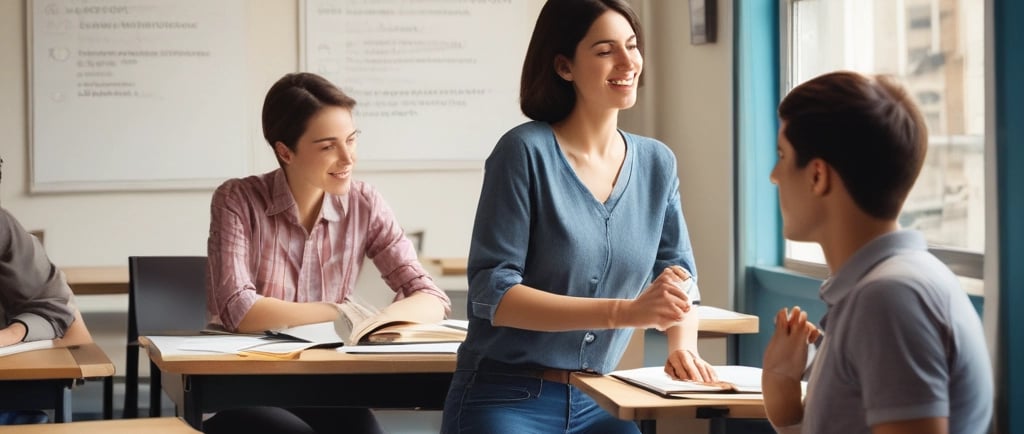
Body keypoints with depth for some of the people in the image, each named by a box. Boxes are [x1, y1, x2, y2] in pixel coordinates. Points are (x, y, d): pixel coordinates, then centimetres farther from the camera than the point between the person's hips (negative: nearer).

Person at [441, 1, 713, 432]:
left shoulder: (656, 163, 5)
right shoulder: (526, 151, -12)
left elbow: (679, 276, 10)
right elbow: (493, 294, -16)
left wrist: (682, 346, -13)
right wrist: (625, 312, -26)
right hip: (506, 399, -5)